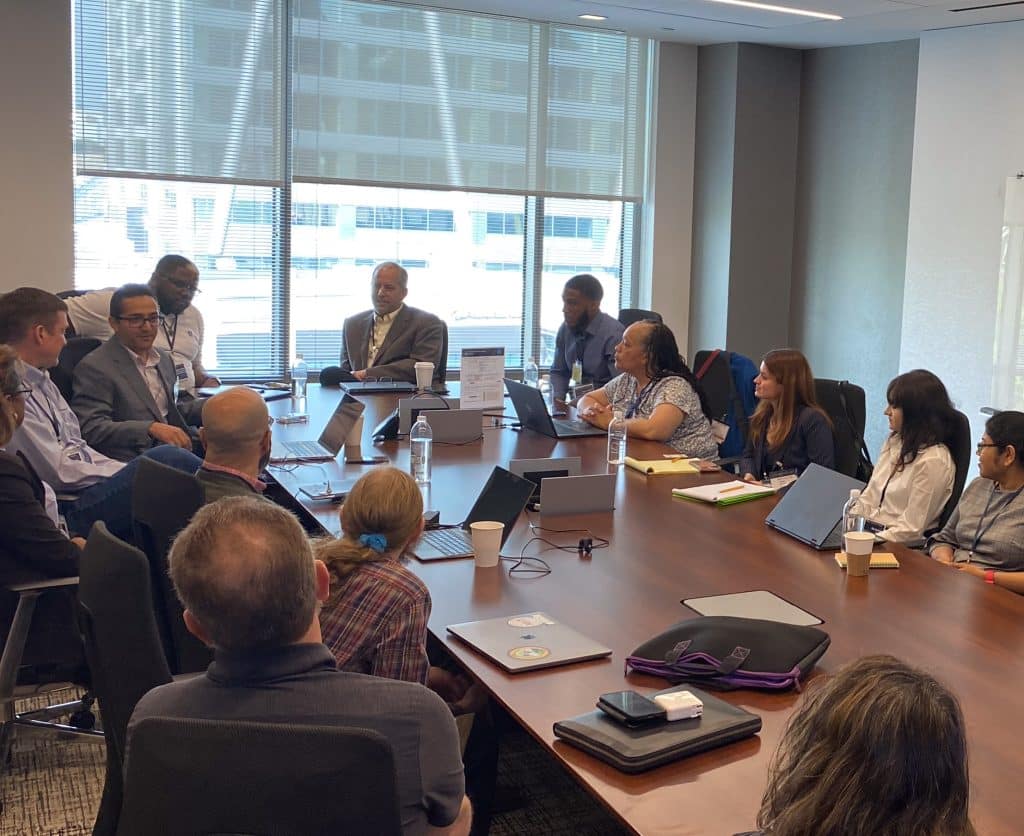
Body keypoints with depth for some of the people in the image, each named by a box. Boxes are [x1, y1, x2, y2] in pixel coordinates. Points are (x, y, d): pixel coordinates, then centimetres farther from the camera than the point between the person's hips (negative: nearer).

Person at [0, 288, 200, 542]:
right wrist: (126, 472, -8)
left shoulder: (41, 381, 16)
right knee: (168, 459, -22)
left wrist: (127, 469, 5)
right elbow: (58, 472, -17)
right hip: (70, 509, -10)